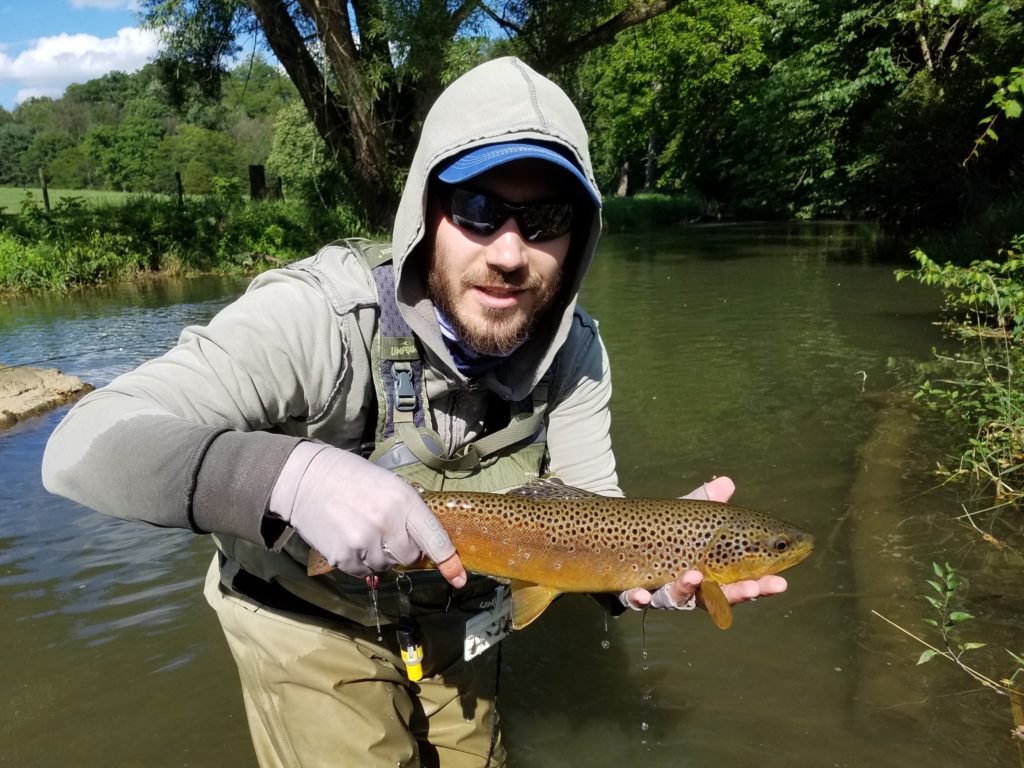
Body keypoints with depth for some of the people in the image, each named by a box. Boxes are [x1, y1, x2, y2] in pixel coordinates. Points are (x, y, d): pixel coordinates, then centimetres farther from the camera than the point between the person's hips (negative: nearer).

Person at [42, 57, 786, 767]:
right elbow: (83, 446, -39)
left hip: (448, 615, 5)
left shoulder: (574, 352, -18)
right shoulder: (321, 315, -35)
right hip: (307, 617, -4)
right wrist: (290, 475, -55)